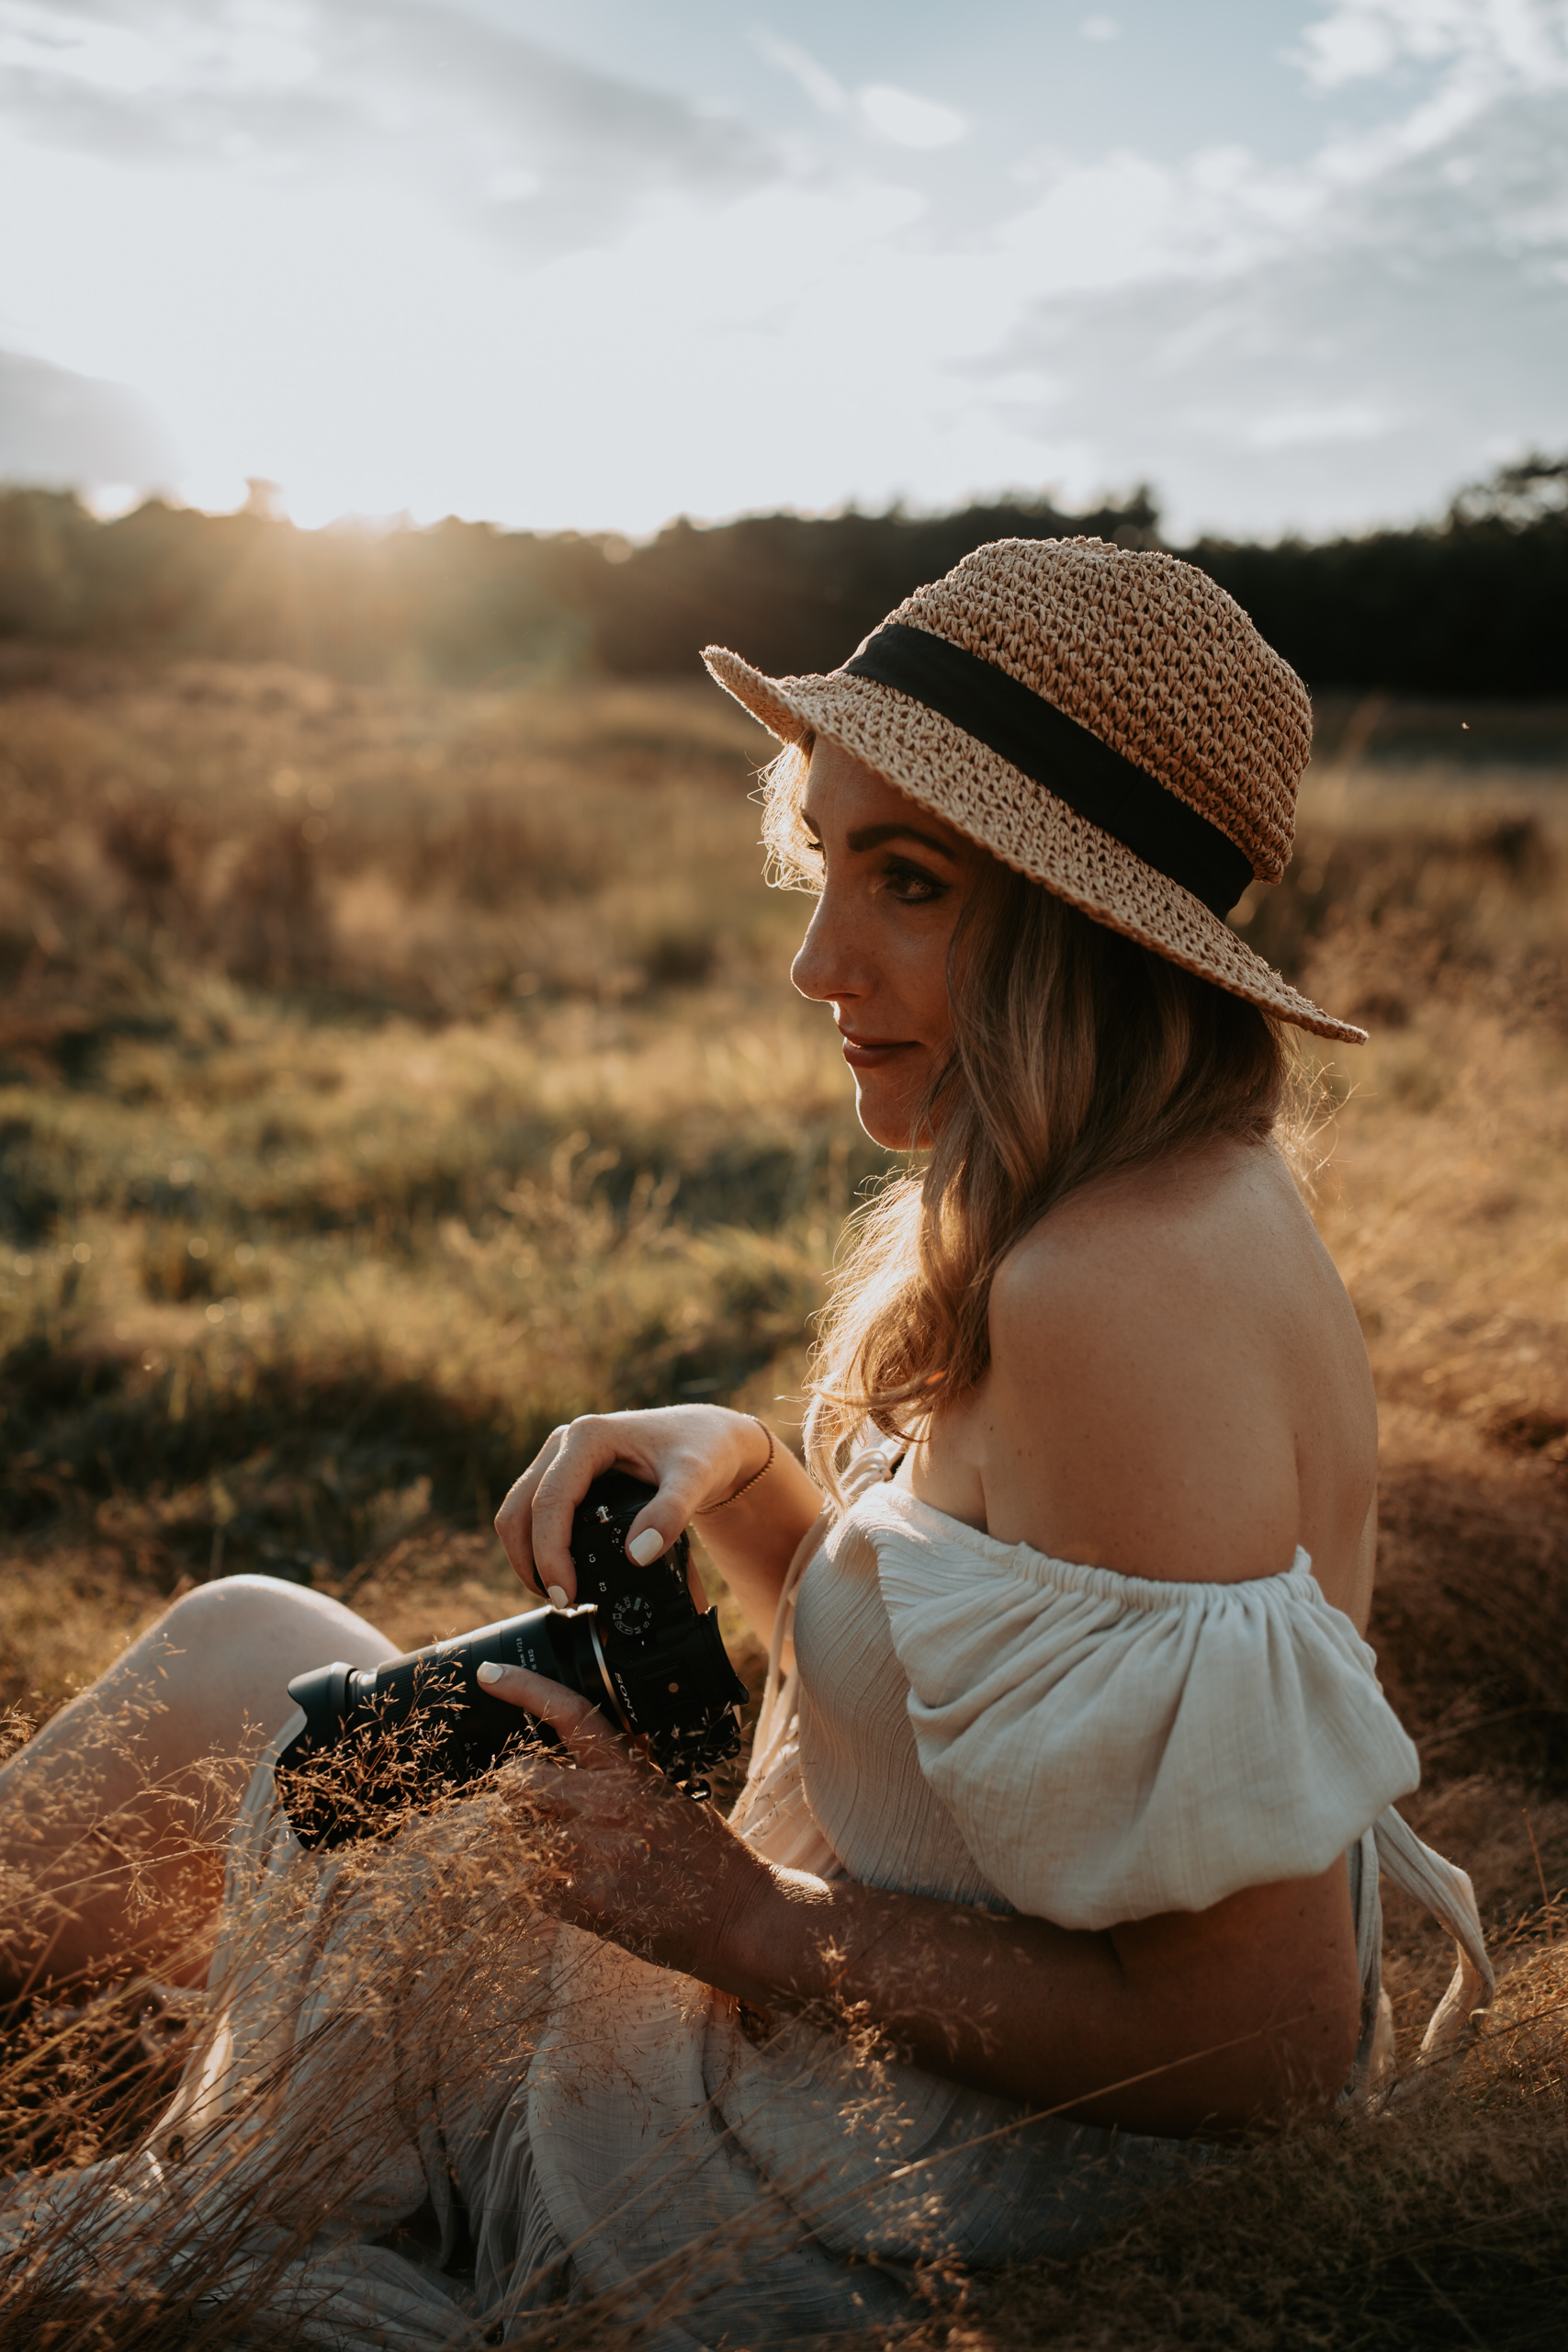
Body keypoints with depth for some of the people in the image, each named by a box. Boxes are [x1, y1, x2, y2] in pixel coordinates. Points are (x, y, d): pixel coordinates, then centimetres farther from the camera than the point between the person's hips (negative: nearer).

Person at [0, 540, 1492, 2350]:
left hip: (912, 2191, -8)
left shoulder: (1125, 1296, -30)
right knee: (235, 1643, 15)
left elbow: (1268, 2038, -28)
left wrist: (748, 1919, -20)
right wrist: (735, 1474, -7)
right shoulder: (1184, 1203, 0)